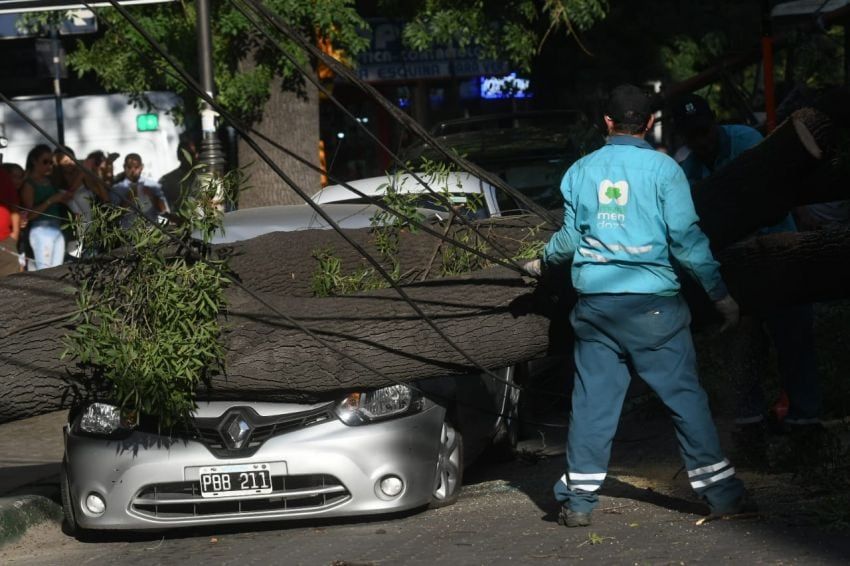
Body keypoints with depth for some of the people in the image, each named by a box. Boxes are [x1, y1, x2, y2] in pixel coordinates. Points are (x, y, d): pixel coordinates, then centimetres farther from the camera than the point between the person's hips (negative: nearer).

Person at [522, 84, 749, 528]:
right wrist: (720, 294, -2)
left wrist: (542, 262, 32)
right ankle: (720, 492, 3)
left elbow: (570, 238, 11)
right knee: (684, 395, 2)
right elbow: (686, 238, -7)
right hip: (651, 300, -3)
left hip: (595, 302, 3)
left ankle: (578, 500, 7)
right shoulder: (663, 169, -4)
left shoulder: (580, 171, 7)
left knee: (592, 399, 7)